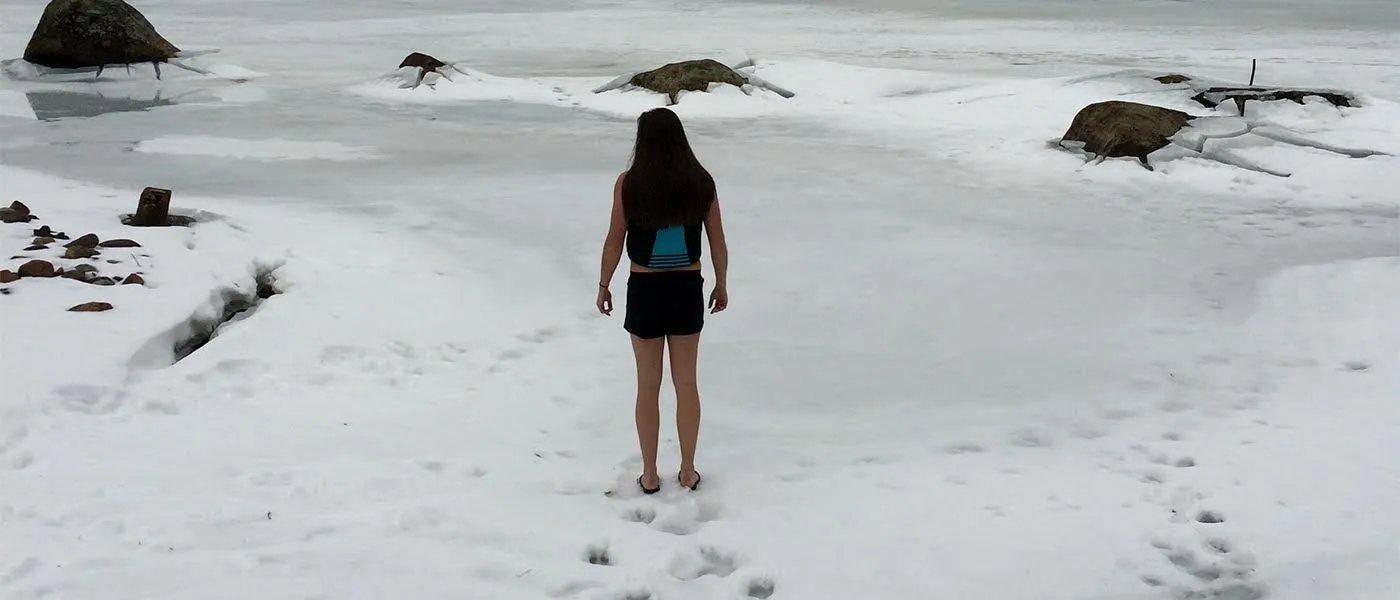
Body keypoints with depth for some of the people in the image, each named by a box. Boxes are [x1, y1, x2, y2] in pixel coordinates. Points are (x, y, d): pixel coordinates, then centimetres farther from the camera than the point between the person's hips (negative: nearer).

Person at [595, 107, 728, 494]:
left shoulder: (628, 184, -11)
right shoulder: (701, 182, -5)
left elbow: (615, 241, -7)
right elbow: (717, 241, 1)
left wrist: (603, 286, 6)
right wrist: (721, 285, 14)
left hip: (645, 290, -2)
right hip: (687, 288, 2)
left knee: (648, 386, 11)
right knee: (686, 384, 13)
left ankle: (650, 475, 20)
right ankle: (688, 472, 22)